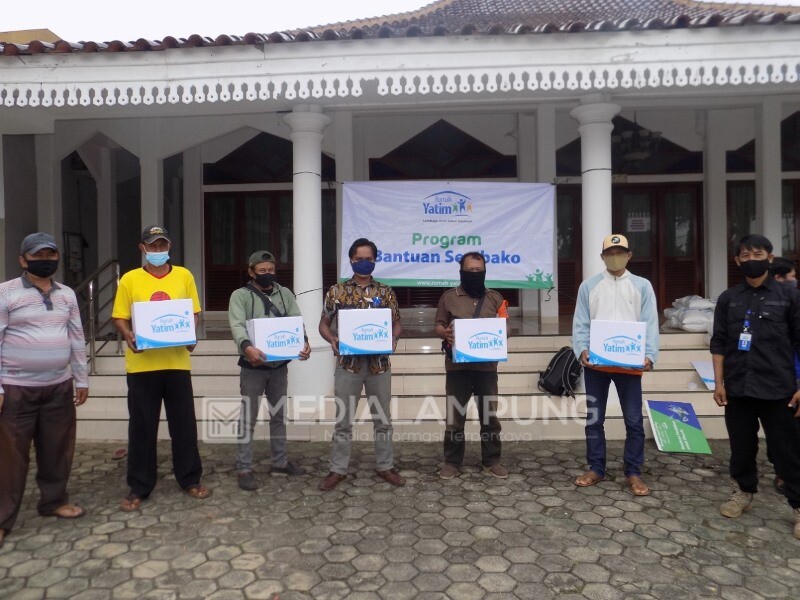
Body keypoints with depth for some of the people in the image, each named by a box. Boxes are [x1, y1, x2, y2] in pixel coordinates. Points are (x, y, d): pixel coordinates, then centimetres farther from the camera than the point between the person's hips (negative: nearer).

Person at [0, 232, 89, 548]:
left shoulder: (67, 294, 8)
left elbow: (77, 339, 12)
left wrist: (81, 379, 11)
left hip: (59, 387, 5)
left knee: (57, 448, 13)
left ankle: (54, 500, 31)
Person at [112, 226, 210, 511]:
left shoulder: (184, 276, 6)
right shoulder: (129, 279, 2)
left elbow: (194, 312, 10)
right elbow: (120, 318, 4)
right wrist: (128, 336, -16)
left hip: (177, 361, 1)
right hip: (142, 364, -1)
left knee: (184, 423, 9)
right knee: (142, 426, 7)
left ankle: (190, 479, 24)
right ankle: (139, 487, 21)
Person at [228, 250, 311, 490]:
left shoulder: (285, 294, 7)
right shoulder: (240, 295, -5)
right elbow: (237, 326, -20)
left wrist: (304, 342, -24)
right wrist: (247, 346, -41)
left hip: (280, 365, 4)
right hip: (253, 366, -4)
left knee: (279, 415, 15)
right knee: (248, 418, 3)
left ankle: (280, 462, 29)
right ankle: (244, 469, 13)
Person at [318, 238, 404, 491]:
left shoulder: (386, 292, 4)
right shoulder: (336, 291, 1)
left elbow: (397, 323, 9)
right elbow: (324, 324, 6)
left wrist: (393, 339, -12)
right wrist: (333, 340, -14)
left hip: (379, 363, 1)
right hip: (348, 363, -1)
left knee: (382, 418, 11)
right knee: (343, 419, 7)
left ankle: (385, 466, 26)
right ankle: (338, 469, 20)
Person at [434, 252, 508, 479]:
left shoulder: (495, 298, 10)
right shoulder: (449, 297, 5)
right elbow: (438, 326, 4)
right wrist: (445, 333, -18)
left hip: (486, 365, 2)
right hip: (457, 366, -1)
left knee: (489, 415, 8)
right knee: (455, 415, 5)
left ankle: (491, 461, 21)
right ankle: (452, 462, 17)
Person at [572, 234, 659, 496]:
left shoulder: (642, 286, 5)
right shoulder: (589, 286, 6)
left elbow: (650, 324, -1)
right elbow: (580, 324, 1)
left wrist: (649, 355, -16)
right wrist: (582, 350, -16)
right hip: (595, 363, 1)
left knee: (634, 421, 4)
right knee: (594, 419, 9)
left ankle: (633, 473, 18)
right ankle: (596, 469, 23)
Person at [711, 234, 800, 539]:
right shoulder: (728, 298, 6)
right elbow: (719, 343, 7)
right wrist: (719, 382, 2)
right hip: (738, 389, 3)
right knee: (741, 446, 13)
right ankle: (743, 492, 32)